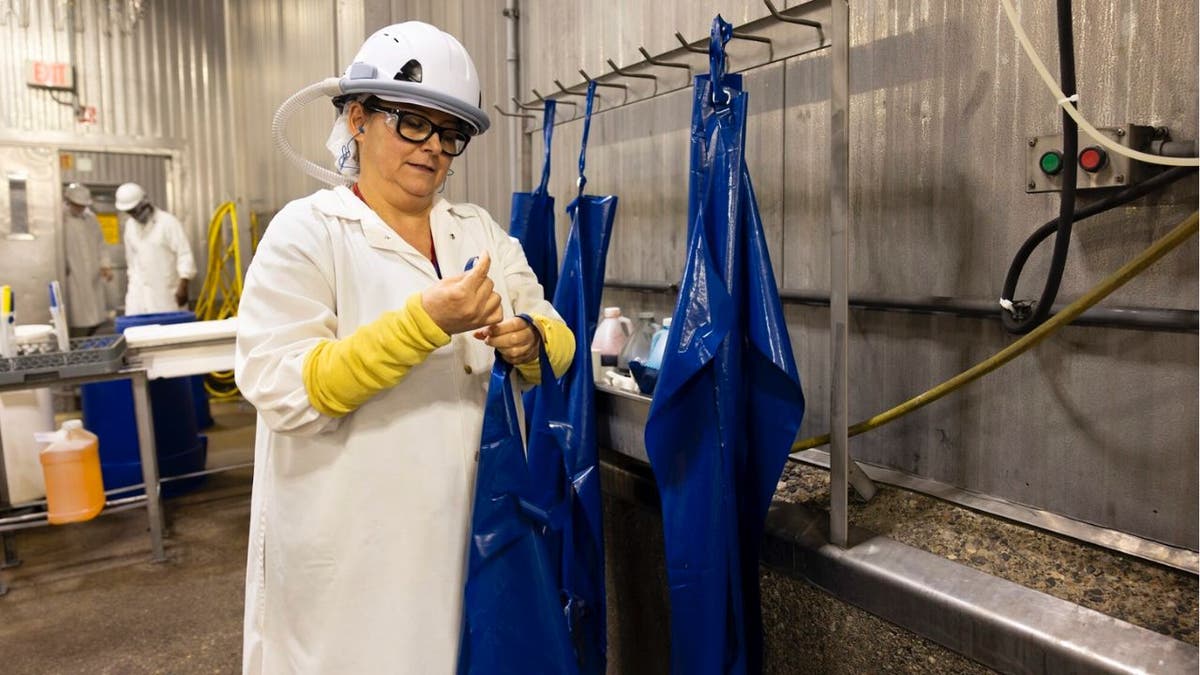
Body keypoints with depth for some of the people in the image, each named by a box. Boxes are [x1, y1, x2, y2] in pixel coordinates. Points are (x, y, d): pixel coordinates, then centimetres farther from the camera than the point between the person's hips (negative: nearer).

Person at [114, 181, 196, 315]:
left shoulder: (168, 222, -10)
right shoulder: (130, 225, 9)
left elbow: (185, 255, -13)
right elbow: (130, 257, 19)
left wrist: (183, 286, -18)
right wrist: (132, 280, 19)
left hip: (166, 291, -5)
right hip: (139, 290, 5)